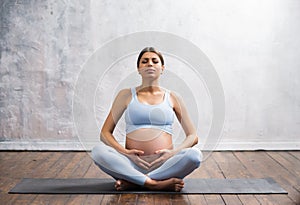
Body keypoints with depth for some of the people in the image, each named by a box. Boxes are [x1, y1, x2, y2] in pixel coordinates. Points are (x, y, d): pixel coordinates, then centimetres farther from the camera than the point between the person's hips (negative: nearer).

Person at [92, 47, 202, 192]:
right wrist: (124, 152, -12)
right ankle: (158, 184, -27)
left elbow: (193, 136, 10)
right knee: (98, 151, -26)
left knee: (195, 154, -28)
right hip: (132, 163, 0)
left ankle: (132, 182, -22)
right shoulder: (126, 95, 11)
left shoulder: (172, 98, 12)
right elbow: (105, 133, 7)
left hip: (164, 163, 1)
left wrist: (174, 152, -10)